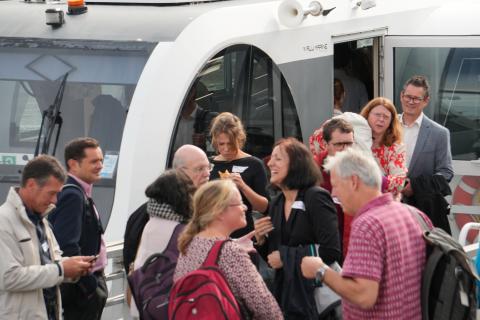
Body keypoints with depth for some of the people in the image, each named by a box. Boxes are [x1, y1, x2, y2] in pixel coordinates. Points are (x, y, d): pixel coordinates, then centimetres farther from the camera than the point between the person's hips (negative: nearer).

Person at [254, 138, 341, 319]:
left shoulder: (316, 198, -12)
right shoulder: (276, 203, 8)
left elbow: (331, 251, -21)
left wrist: (286, 256, -16)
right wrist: (261, 240, -4)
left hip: (313, 296, -6)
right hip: (283, 294, 6)